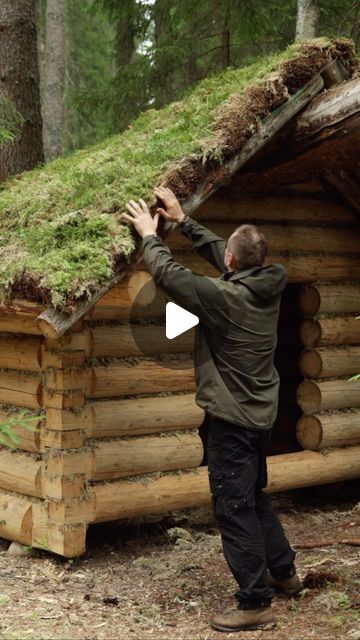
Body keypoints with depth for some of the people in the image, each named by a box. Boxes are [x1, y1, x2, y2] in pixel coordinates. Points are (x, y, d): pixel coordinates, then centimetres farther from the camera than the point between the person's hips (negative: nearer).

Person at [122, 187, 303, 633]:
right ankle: (284, 573, 35)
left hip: (232, 419, -9)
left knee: (234, 509, -3)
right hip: (260, 414, 9)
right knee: (255, 498, 24)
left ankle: (255, 605, 0)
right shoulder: (268, 287, -1)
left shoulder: (224, 296, -23)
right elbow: (216, 253, 13)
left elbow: (168, 274, -16)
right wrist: (182, 220, 17)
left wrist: (149, 234, 0)